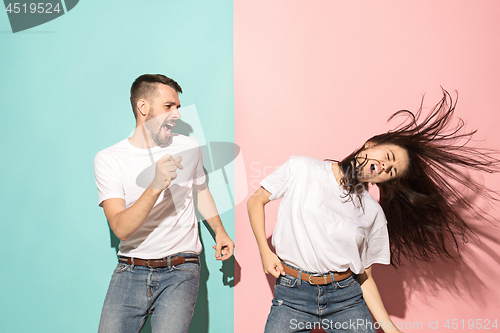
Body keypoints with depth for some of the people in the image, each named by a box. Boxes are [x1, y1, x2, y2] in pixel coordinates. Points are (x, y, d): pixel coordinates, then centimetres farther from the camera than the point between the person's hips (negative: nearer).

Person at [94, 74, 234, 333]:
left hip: (180, 272, 1)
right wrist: (156, 186, -28)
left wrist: (219, 231, 12)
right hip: (130, 272, 0)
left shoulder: (188, 148, 4)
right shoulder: (108, 159, -5)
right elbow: (121, 229, -16)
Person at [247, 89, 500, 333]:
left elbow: (364, 276, 9)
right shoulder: (300, 169, -1)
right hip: (292, 297, -2)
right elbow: (256, 200, 7)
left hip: (347, 296, 2)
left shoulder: (374, 215, 5)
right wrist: (264, 251, -3)